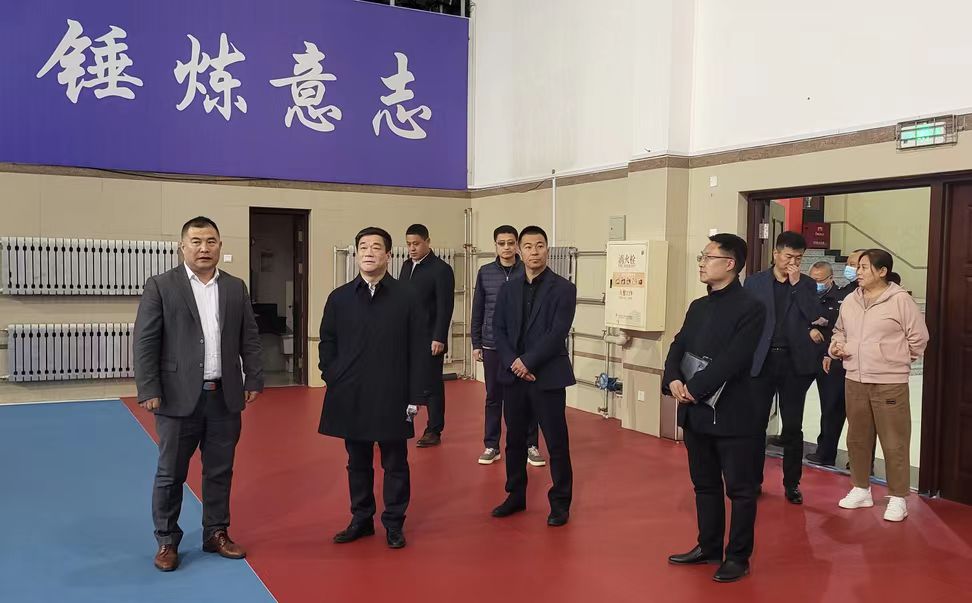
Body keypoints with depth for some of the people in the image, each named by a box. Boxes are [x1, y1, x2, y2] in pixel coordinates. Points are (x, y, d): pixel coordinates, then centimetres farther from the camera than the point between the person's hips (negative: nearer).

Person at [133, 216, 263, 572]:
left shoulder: (236, 288, 8)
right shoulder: (160, 286, -3)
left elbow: (250, 340, 10)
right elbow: (144, 342, -5)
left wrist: (254, 380, 3)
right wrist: (148, 390, -11)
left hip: (226, 396, 3)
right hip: (180, 397, -3)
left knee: (220, 472, 12)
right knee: (170, 474, 7)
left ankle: (216, 534, 26)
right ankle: (167, 541, 21)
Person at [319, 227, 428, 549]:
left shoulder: (406, 298, -3)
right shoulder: (339, 298, 4)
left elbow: (418, 350, -3)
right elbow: (327, 343, 11)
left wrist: (415, 396, -6)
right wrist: (333, 379, 1)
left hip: (392, 397, -2)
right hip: (350, 397, 2)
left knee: (395, 463, 8)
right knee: (358, 462, 14)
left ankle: (394, 523, 22)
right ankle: (361, 519, 29)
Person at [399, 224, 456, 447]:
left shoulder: (441, 269, -8)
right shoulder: (407, 266, 13)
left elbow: (445, 307, -13)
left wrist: (439, 338, -17)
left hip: (429, 340, -6)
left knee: (431, 386, 3)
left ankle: (434, 431, 13)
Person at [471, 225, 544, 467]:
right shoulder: (485, 272, 3)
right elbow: (478, 311, 7)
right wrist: (476, 344, 5)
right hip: (492, 346, 2)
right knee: (493, 397, 9)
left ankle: (531, 445, 16)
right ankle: (491, 446, 18)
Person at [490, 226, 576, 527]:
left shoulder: (563, 288, -5)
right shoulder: (508, 289, 9)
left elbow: (557, 333, -13)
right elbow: (499, 330, 5)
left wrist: (527, 362, -16)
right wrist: (513, 363, -10)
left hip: (548, 377, -4)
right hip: (513, 376, 4)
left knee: (556, 443, 3)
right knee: (515, 440, 13)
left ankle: (560, 502, 17)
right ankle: (515, 496, 28)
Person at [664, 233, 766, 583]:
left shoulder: (750, 308, -11)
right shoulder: (698, 307, 12)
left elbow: (732, 359, -20)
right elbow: (678, 347, 8)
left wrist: (695, 388, -20)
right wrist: (673, 380, -11)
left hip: (733, 415, -7)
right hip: (696, 413, 7)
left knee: (740, 489, 6)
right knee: (705, 485, 17)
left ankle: (738, 557, 19)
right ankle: (709, 548, 31)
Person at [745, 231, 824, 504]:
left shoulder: (807, 284, 7)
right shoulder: (754, 281, 4)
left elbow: (814, 317, -7)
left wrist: (796, 283, -10)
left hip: (795, 361, 1)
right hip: (762, 359, -1)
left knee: (793, 427, 6)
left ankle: (792, 483, 17)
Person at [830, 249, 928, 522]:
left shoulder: (901, 300, -10)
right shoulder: (850, 301, 7)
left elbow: (918, 338, -5)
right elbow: (840, 331, 21)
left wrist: (896, 359, 2)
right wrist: (837, 346, 2)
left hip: (890, 382, -6)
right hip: (855, 380, 6)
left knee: (894, 442, 0)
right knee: (857, 438, 15)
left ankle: (898, 498, 13)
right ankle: (860, 489, 29)